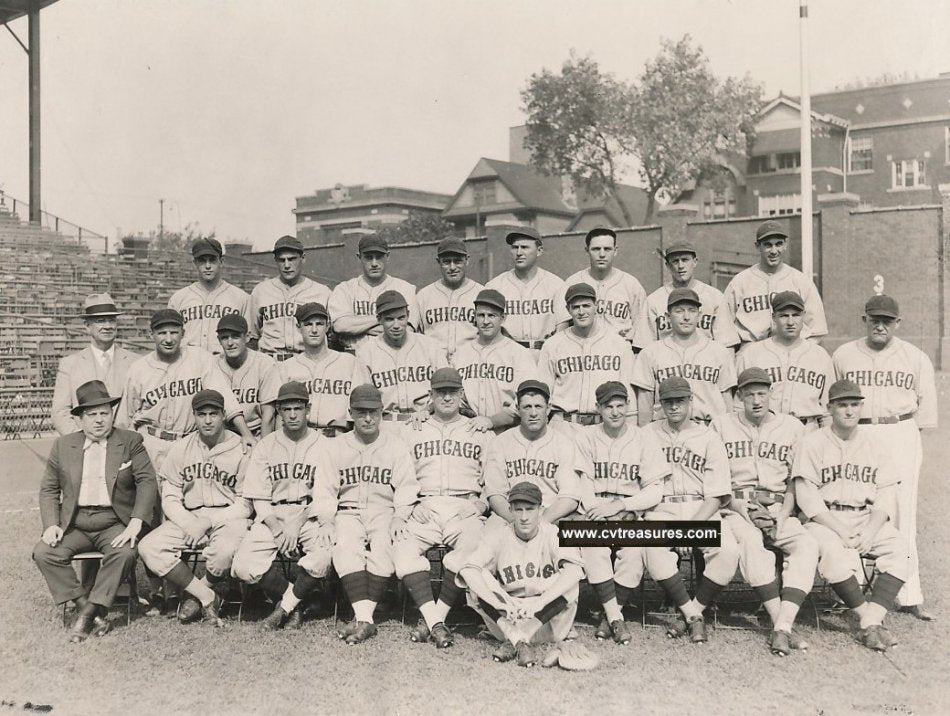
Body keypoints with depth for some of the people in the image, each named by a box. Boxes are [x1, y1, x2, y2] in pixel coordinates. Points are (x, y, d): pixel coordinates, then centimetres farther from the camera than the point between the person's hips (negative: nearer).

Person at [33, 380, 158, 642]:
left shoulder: (131, 442, 3)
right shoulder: (62, 446, 11)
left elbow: (147, 481, -6)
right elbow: (48, 489, 11)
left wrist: (136, 522, -20)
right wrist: (51, 525, -6)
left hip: (114, 522, -2)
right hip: (74, 523, 3)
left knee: (124, 553, -32)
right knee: (43, 552, -23)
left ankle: (89, 612, -21)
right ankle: (86, 607, -17)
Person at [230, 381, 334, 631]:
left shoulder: (322, 446, 6)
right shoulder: (266, 446, 11)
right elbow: (258, 497, 6)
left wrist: (297, 525, -14)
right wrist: (277, 529, -11)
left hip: (310, 516, -2)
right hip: (271, 517, 2)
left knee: (323, 556, -34)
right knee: (244, 565, -23)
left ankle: (284, 607, -10)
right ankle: (294, 607, -2)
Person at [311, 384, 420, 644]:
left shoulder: (396, 445, 13)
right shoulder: (334, 447, 15)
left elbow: (406, 488, 6)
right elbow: (324, 489, 9)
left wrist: (399, 517, -11)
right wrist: (325, 520, -8)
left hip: (384, 512, 0)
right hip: (347, 512, 0)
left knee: (382, 546, -32)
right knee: (346, 547, -31)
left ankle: (362, 617, -35)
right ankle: (365, 620, -39)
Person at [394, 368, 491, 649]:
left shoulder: (481, 433, 18)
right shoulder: (411, 433, 21)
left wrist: (479, 504, -3)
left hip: (465, 508, -1)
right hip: (423, 508, 1)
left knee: (471, 548, -33)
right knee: (403, 549, -28)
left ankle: (431, 618, -25)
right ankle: (436, 624, -30)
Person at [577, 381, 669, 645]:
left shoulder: (642, 439, 6)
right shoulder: (587, 437, 7)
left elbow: (655, 491, 0)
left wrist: (619, 506, -13)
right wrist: (598, 511, -17)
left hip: (631, 513, 0)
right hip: (595, 511, 0)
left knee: (634, 551, -29)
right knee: (593, 548, -30)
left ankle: (610, 615, -15)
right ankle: (614, 617, -24)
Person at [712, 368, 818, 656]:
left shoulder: (792, 427, 15)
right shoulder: (722, 424, 11)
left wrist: (782, 516, -4)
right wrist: (735, 504, -8)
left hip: (779, 509, 2)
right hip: (736, 506, -2)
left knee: (807, 545, -29)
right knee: (750, 540, -36)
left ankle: (782, 627, -37)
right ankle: (779, 621, -34)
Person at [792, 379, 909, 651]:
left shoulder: (874, 443, 11)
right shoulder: (813, 443, 0)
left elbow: (886, 495, 6)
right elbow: (807, 497, -7)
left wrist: (870, 531, -12)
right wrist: (841, 532, -17)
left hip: (868, 519, 3)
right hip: (824, 519, -3)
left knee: (898, 547, -24)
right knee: (832, 550, -33)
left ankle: (870, 624, -27)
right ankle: (869, 617, -19)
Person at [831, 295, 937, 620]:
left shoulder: (916, 358, 9)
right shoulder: (842, 355, 8)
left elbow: (926, 403, 13)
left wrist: (908, 431, 6)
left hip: (901, 437, 0)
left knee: (903, 514, -2)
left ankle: (910, 596, 2)